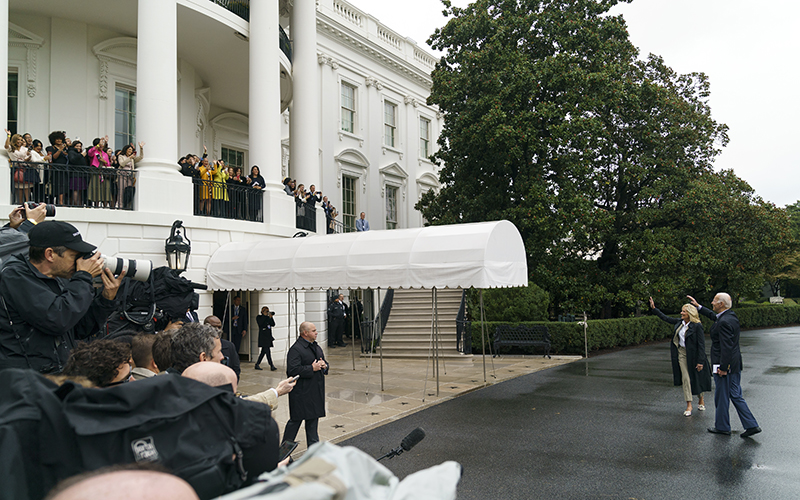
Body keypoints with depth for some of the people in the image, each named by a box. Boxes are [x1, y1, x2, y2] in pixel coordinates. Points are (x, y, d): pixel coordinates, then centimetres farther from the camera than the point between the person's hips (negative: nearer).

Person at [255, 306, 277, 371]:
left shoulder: (268, 318, 16)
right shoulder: (259, 317, 0)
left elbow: (273, 324, 5)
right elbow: (260, 324, -18)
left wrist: (271, 317, -8)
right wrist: (264, 316, -12)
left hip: (268, 337, 7)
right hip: (263, 337, -7)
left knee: (263, 351, 9)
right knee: (267, 351, -12)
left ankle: (257, 364, 18)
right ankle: (271, 366, -14)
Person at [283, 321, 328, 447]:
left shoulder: (316, 347, 14)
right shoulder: (296, 349, -16)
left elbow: (324, 362, 24)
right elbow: (293, 370, -25)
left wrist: (324, 365, 0)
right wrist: (312, 368, -21)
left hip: (316, 391, 8)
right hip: (301, 393, -8)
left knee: (313, 419, 13)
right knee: (296, 420, 2)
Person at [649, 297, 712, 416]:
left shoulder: (697, 326, -14)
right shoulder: (679, 323, 4)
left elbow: (701, 344, -15)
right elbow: (665, 318, 17)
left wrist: (700, 361, -18)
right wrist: (654, 308, 15)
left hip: (693, 355, -5)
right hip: (681, 354, 5)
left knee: (697, 379, 10)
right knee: (685, 379, 0)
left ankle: (701, 400, 34)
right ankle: (689, 405, 4)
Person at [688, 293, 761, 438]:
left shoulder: (724, 323, -22)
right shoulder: (731, 316, 7)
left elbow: (726, 347, -25)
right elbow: (714, 316, 28)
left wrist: (723, 368, -21)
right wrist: (698, 306, 32)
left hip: (725, 366, -9)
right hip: (735, 364, 9)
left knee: (722, 397, 5)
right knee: (736, 396, 15)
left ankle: (722, 427, 18)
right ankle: (751, 425, 13)